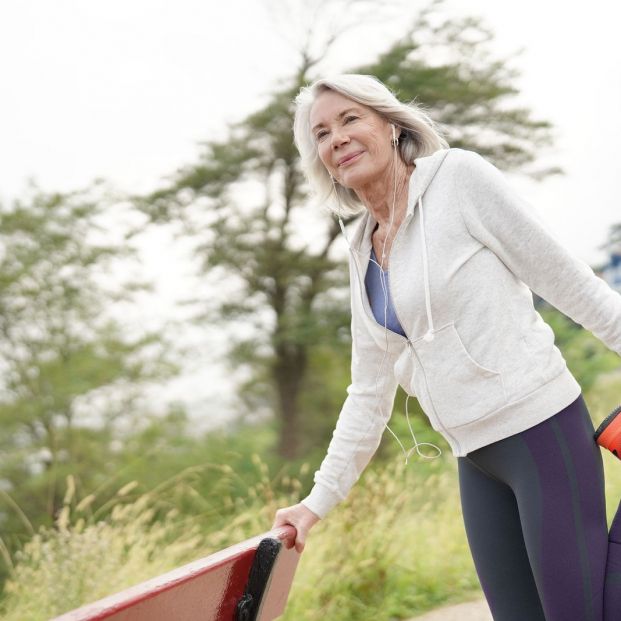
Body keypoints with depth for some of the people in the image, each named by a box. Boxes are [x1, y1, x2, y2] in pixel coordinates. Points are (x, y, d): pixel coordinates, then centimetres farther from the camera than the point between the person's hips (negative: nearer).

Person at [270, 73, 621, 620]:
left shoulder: (457, 176, -5)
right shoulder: (362, 253, 13)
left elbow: (565, 278, -6)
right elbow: (370, 394, 18)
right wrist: (319, 500, 17)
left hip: (542, 430, -6)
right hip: (477, 461, 6)